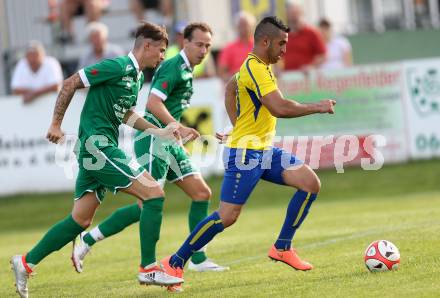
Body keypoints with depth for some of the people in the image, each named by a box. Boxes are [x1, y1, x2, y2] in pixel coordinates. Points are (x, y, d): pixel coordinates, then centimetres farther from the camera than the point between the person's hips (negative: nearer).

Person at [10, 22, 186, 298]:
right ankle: (148, 269, -7)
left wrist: (159, 131, 17)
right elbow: (71, 84, -12)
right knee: (153, 193, -12)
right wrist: (56, 124, -10)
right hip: (96, 143, -10)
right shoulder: (118, 66, -14)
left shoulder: (137, 76, 15)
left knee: (81, 219, 10)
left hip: (102, 149, 10)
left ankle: (26, 263, 14)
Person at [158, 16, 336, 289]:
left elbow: (231, 85, 30)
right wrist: (318, 107, -18)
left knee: (311, 183, -4)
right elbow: (280, 108, -29)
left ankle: (282, 248, 3)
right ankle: (174, 263, 2)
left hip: (265, 150, 10)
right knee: (227, 217, -10)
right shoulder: (255, 69, -19)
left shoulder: (257, 66, 12)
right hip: (245, 154, -10)